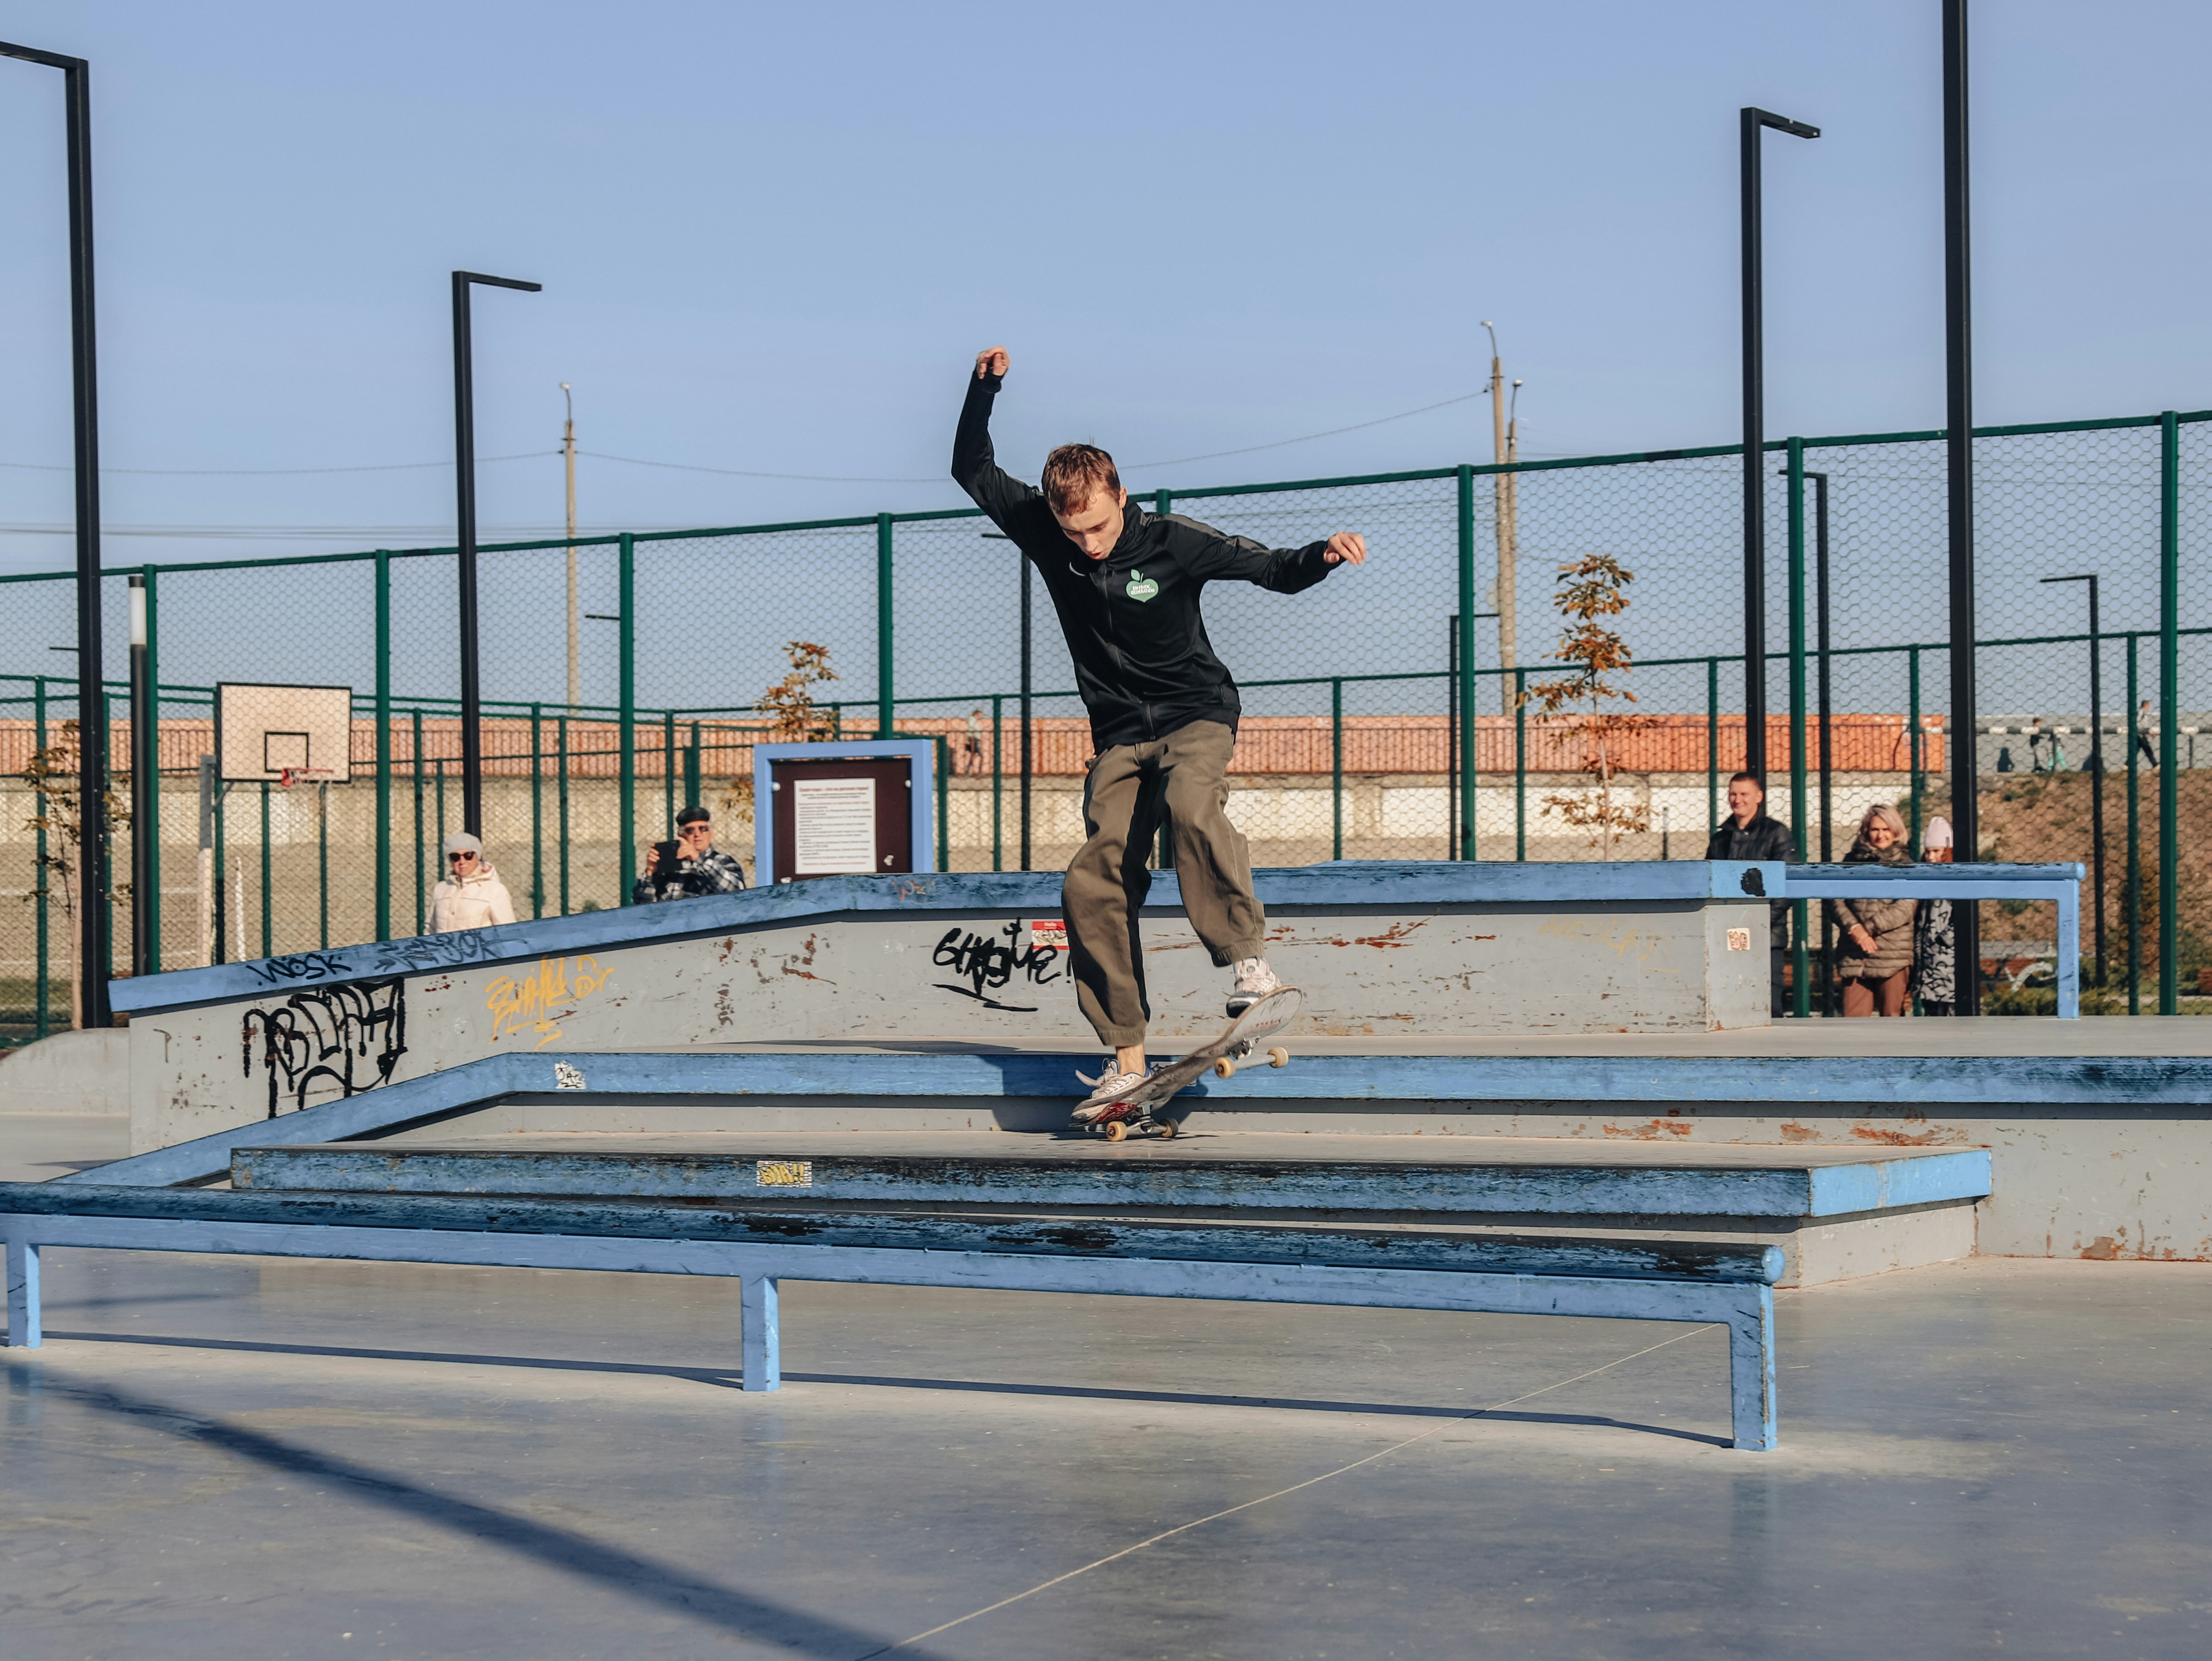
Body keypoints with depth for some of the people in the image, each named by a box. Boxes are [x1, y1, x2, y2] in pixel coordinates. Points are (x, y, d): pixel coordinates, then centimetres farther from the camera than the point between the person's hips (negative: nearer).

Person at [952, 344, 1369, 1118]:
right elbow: (973, 472, 5)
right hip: (1119, 736, 4)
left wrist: (1325, 554, -29)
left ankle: (1247, 957, -23)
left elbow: (1275, 571, -8)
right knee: (1093, 885, -10)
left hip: (1196, 714, -3)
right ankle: (1126, 1056, -4)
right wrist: (984, 388, -8)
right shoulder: (1044, 534, -4)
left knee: (1189, 806, -36)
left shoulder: (1171, 542, -13)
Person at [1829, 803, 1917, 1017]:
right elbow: (1836, 900, 6)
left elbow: (1906, 907, -6)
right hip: (1855, 957, 2)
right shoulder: (1852, 861, 14)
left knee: (1892, 1015, -1)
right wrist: (1854, 928, -11)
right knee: (1853, 1016, -3)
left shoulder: (1905, 865, 6)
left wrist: (1868, 928, -12)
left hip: (1894, 955, -2)